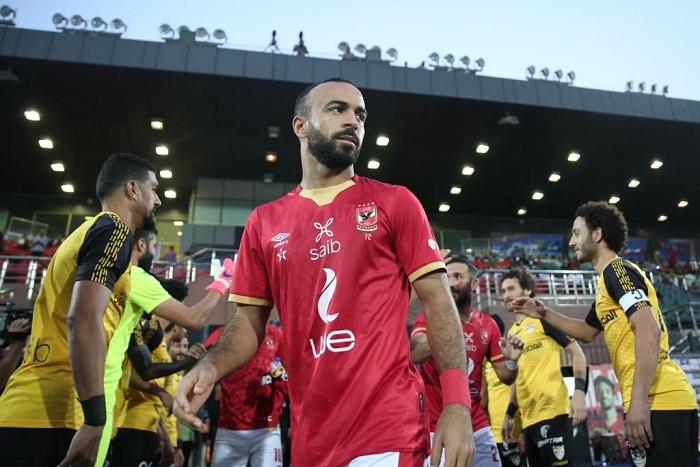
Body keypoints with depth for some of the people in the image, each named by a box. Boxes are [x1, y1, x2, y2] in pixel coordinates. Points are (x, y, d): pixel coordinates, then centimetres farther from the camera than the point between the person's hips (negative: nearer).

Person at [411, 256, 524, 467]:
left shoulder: (488, 325, 3)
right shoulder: (430, 316, -5)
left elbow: (506, 378, 9)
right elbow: (414, 356, -24)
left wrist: (512, 360, -13)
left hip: (476, 427, 3)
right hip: (435, 427, -3)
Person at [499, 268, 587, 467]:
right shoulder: (511, 333, 18)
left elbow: (576, 353, -4)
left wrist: (579, 392, -17)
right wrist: (509, 414, 20)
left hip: (552, 412, -7)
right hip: (528, 419, 7)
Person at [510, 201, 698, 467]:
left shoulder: (617, 269, -9)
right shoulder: (609, 279, 21)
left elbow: (650, 330, -21)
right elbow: (588, 332, 34)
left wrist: (638, 400, -26)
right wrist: (544, 314, 24)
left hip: (657, 401, -10)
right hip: (661, 400, 10)